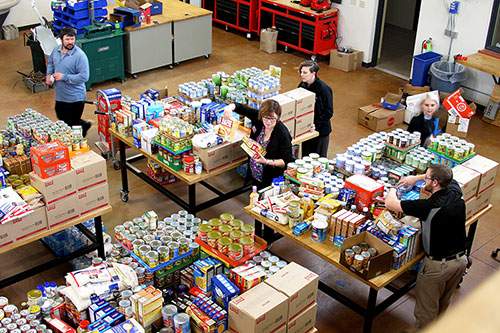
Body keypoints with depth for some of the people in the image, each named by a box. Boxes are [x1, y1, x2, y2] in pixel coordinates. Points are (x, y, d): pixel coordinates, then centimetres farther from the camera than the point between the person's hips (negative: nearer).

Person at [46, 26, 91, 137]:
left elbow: (84, 77, -24)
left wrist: (64, 77, -23)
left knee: (72, 125, 4)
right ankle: (84, 125, 45)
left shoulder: (80, 55, -20)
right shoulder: (56, 50, 1)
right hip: (60, 96, 7)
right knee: (61, 117, 25)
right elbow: (50, 63, 21)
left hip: (75, 98, -7)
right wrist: (49, 74, 1)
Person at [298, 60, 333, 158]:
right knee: (304, 156, 15)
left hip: (320, 130, -6)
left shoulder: (324, 89, -20)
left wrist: (316, 124, -24)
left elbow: (329, 112, -17)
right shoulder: (302, 85, 0)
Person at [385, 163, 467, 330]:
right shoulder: (456, 193, -9)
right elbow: (449, 178, 17)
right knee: (444, 302, 29)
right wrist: (416, 177, 17)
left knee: (426, 308, 13)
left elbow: (390, 203, -21)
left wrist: (392, 191, 2)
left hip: (438, 266, -7)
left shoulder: (429, 206, -28)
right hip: (460, 260, 7)